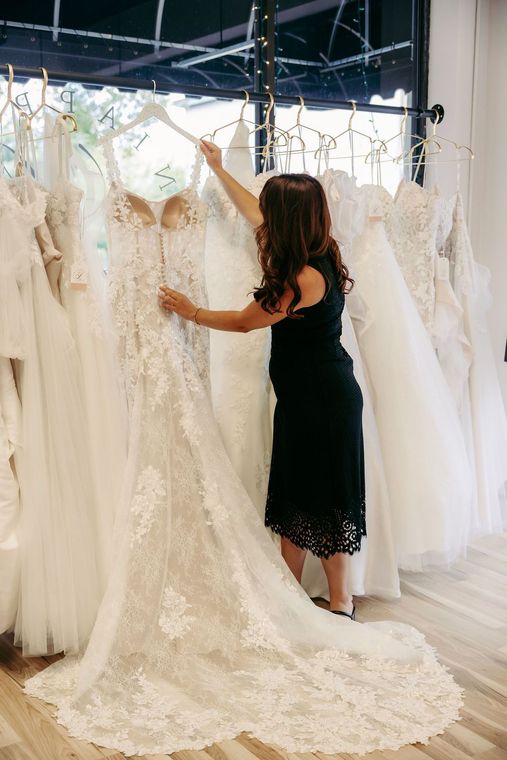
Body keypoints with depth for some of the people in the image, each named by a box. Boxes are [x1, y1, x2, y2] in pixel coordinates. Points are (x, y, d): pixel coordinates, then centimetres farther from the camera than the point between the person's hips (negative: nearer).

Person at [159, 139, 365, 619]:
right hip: (306, 394, 9)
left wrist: (191, 312, 3)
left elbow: (244, 322, -10)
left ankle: (340, 604, 13)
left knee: (321, 495, 0)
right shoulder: (318, 255, 2)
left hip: (322, 399, -9)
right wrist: (218, 170, 29)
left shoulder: (305, 278, -23)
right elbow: (253, 214, 19)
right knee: (297, 491, 14)